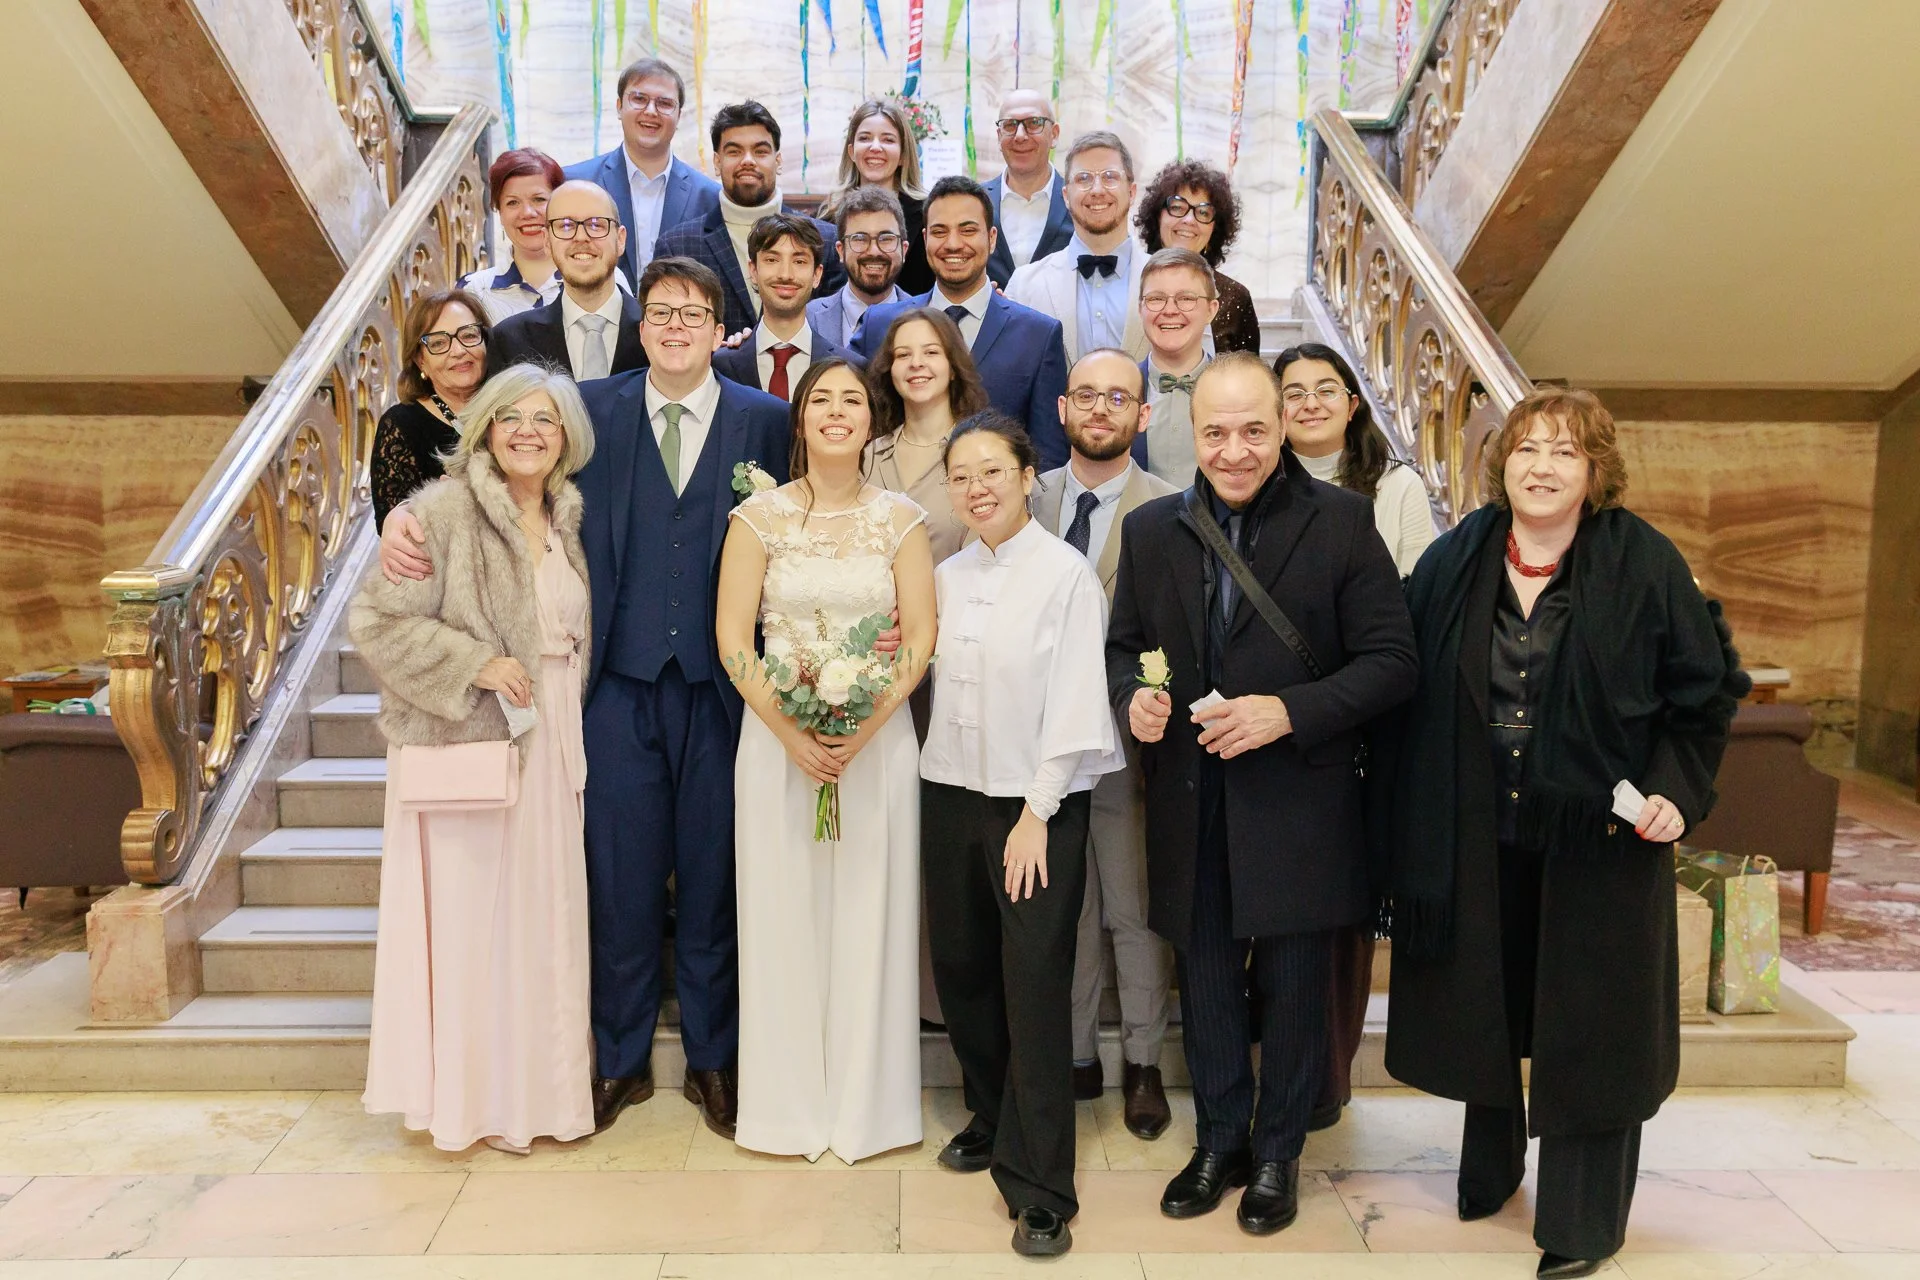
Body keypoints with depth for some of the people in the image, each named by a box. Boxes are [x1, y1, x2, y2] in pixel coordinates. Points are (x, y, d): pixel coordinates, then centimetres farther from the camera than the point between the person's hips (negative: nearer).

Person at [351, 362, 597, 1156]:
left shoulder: (569, 521, 11)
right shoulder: (443, 511, -9)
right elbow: (378, 620, -12)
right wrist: (475, 664, -18)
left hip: (552, 747, 6)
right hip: (468, 746, -6)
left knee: (547, 916, 11)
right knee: (471, 917, 1)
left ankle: (541, 1089, 25)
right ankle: (474, 1099, 17)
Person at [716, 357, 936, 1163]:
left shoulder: (900, 518, 3)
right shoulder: (760, 515, 2)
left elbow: (920, 638, -1)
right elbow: (731, 635, -3)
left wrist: (865, 727, -14)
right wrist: (791, 731, -13)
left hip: (878, 739, 0)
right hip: (777, 735, 0)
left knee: (870, 915, 5)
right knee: (782, 914, 6)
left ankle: (867, 1104, 21)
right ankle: (789, 1105, 21)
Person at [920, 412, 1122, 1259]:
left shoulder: (1066, 573, -8)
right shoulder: (946, 577, 9)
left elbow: (1073, 703, -11)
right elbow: (939, 682, 11)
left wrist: (1036, 814, -13)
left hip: (1037, 805, -5)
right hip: (950, 794, 5)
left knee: (1035, 988, -4)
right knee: (961, 969, 12)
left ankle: (1038, 1188, 6)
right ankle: (991, 1119, 35)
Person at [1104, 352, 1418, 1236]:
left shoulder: (1340, 522, -6)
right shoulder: (1151, 530, 5)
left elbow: (1389, 662, -8)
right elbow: (1123, 646, 13)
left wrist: (1289, 712, -21)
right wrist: (1132, 697, -9)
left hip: (1296, 804, -3)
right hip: (1190, 809, 3)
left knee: (1293, 986, 11)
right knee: (1205, 981, 16)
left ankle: (1278, 1152, 33)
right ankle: (1220, 1140, 37)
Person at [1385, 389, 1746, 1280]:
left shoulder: (1644, 564, -7)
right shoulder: (1453, 562, 0)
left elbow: (1706, 691, -2)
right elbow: (1414, 691, 2)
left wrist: (1678, 791, -14)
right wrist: (1415, 818, -3)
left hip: (1597, 837, -2)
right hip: (1477, 838, 3)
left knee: (1587, 1025, 7)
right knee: (1485, 1006, 17)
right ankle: (1488, 1168, 40)